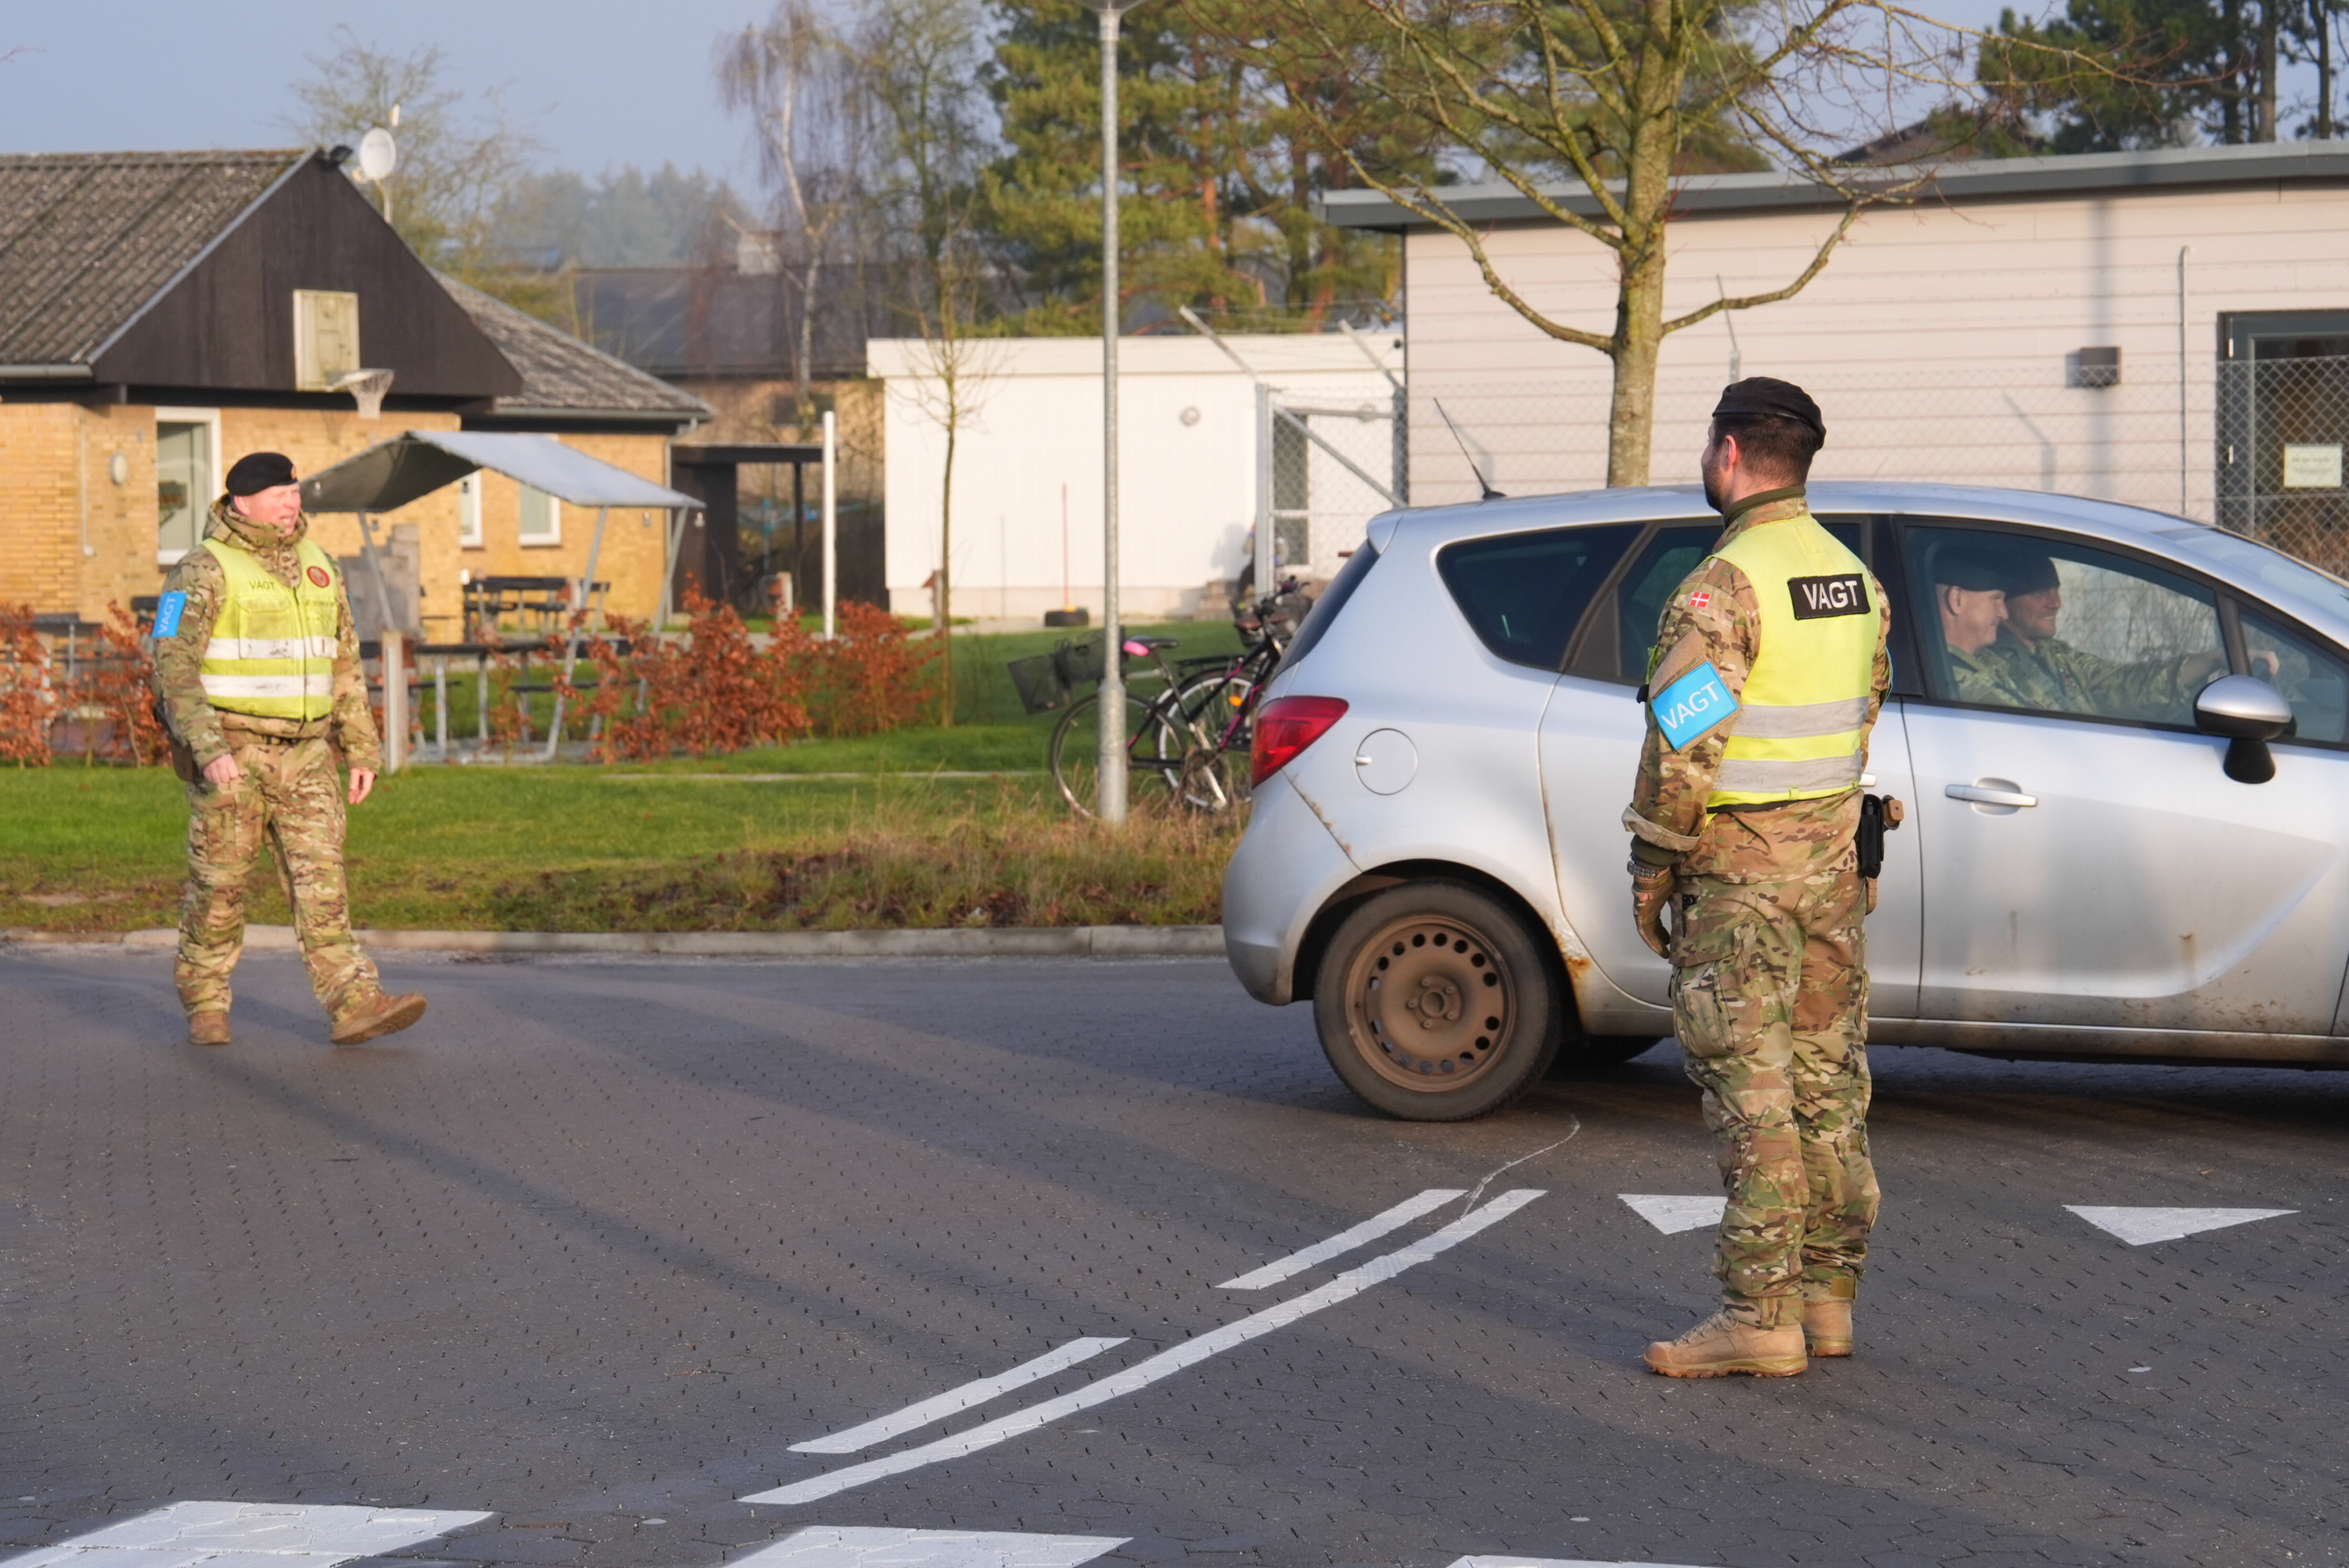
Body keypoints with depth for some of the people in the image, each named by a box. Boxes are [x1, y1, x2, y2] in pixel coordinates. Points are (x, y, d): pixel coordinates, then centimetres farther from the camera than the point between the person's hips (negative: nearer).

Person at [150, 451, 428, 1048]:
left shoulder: (318, 568, 10)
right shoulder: (204, 571, -9)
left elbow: (344, 664, 16)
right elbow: (174, 664, -16)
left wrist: (363, 749, 10)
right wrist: (208, 748, -26)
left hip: (304, 753, 5)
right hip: (229, 752, -5)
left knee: (321, 879, -4)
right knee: (220, 885, 3)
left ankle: (355, 1005, -12)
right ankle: (205, 1006, 18)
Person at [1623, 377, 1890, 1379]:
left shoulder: (1724, 587, -16)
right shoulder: (1855, 580, 10)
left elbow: (1682, 742, -18)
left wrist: (1651, 870, -8)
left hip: (1738, 875, -8)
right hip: (1832, 863, 8)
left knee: (1751, 1091, -6)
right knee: (1826, 1082, 11)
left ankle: (1760, 1317, -6)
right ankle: (1827, 1298, 16)